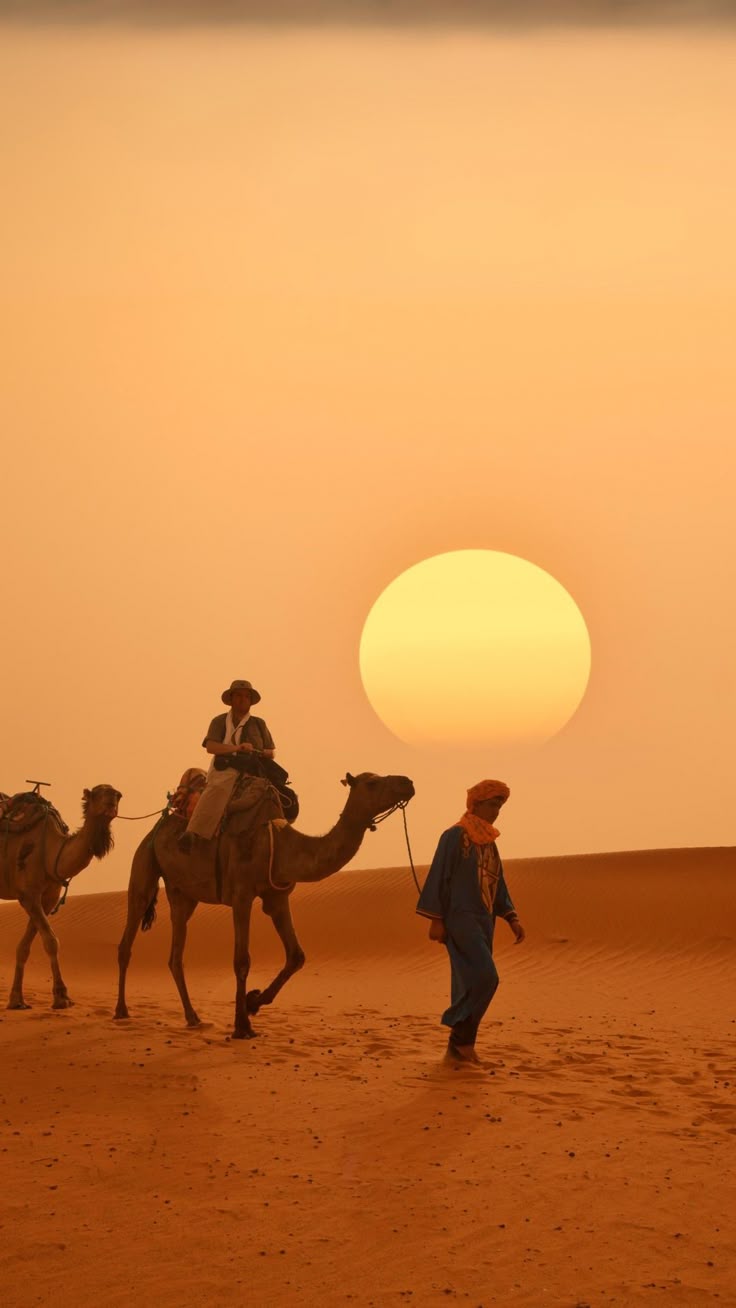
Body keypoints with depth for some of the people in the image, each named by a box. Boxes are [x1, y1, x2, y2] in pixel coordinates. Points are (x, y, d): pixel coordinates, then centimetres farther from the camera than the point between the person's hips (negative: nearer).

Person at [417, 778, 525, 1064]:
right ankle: (463, 1038, -8)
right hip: (460, 918, -8)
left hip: (482, 922, 8)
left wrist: (513, 919, 8)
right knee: (484, 978, -18)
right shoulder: (454, 836, -8)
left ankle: (457, 1047, 10)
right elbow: (438, 877, -11)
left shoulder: (488, 842, 16)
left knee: (470, 984, 6)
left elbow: (498, 887, 19)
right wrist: (435, 920, -14)